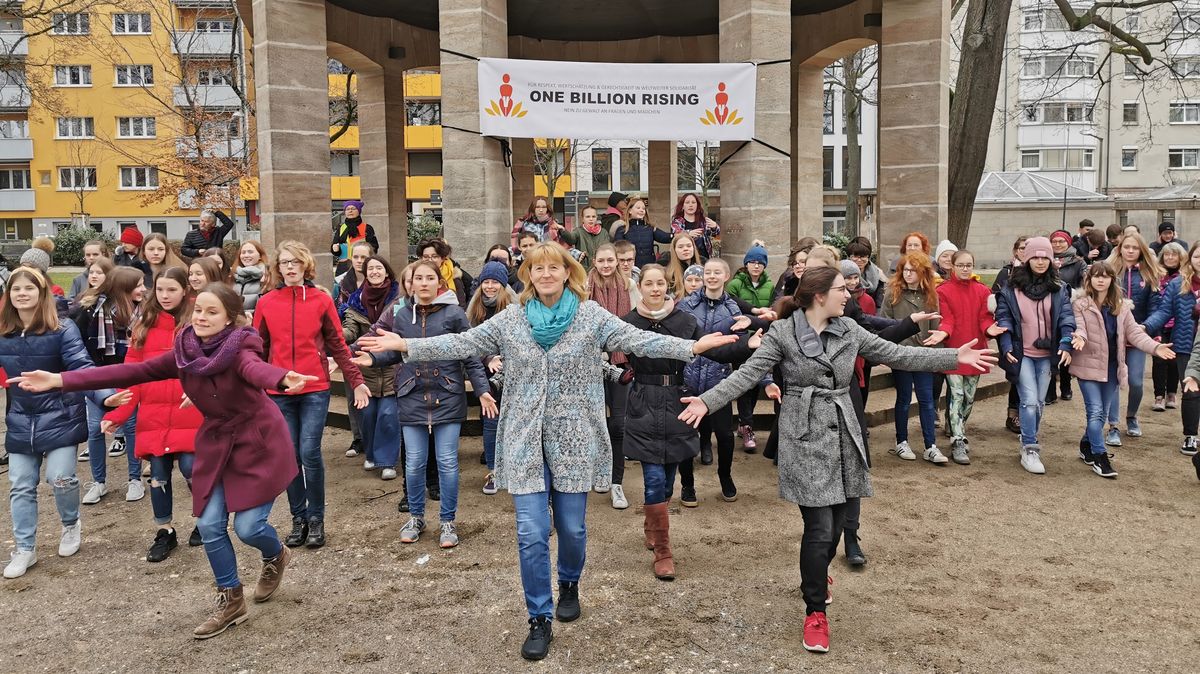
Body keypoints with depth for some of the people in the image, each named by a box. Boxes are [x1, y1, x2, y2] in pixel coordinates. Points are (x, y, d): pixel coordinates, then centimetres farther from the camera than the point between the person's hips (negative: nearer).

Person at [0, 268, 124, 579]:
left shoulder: (63, 331, -14)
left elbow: (82, 369, -22)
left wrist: (104, 396, -37)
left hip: (59, 420, -4)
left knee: (60, 478, -6)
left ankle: (71, 525, 26)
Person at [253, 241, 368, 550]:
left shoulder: (321, 300, 0)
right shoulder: (266, 303, 4)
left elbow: (338, 346, 2)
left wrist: (356, 381, -2)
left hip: (315, 389, -2)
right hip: (279, 393, 2)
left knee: (310, 453, -6)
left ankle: (316, 518, 11)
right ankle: (298, 519, 20)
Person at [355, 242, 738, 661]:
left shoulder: (592, 316, -3)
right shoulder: (510, 320, 3)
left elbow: (638, 340, -12)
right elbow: (463, 344, 3)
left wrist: (692, 347, -24)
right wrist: (405, 345, -4)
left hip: (575, 440, -1)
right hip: (525, 442, 1)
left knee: (571, 527, 9)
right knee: (531, 534, -2)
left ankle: (569, 584, 41)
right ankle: (540, 619, 12)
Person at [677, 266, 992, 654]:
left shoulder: (849, 330, 6)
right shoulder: (782, 333, -8)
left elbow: (897, 355, 8)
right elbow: (748, 373, -13)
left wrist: (955, 358, 6)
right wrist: (708, 401, -26)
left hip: (842, 433, 5)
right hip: (804, 435, -5)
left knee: (835, 522, 11)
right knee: (820, 526, -9)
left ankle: (816, 576, 42)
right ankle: (815, 611, 9)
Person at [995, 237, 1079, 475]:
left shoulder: (1059, 289, 5)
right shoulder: (1012, 288, -3)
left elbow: (1066, 317, -2)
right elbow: (1003, 317, -3)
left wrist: (1067, 344, -16)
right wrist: (1007, 347, -13)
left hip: (1047, 355, 3)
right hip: (1021, 354, -3)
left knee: (1039, 402, 12)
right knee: (1030, 401, -11)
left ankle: (1029, 444, 28)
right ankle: (1029, 450, -4)